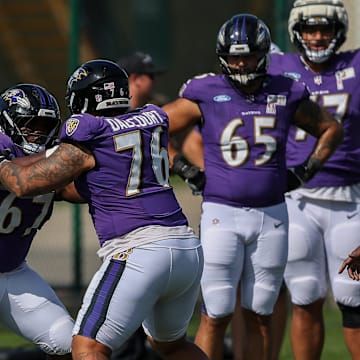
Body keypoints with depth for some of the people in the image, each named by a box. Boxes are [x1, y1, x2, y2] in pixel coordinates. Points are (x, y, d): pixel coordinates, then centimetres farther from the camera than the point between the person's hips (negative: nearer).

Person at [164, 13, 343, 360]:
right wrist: (183, 169, -3)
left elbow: (330, 129, 18)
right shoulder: (206, 96, -5)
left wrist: (306, 171, 9)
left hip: (271, 216, 3)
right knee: (216, 317, -4)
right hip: (222, 214, -3)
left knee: (259, 315, 8)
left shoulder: (285, 95, 3)